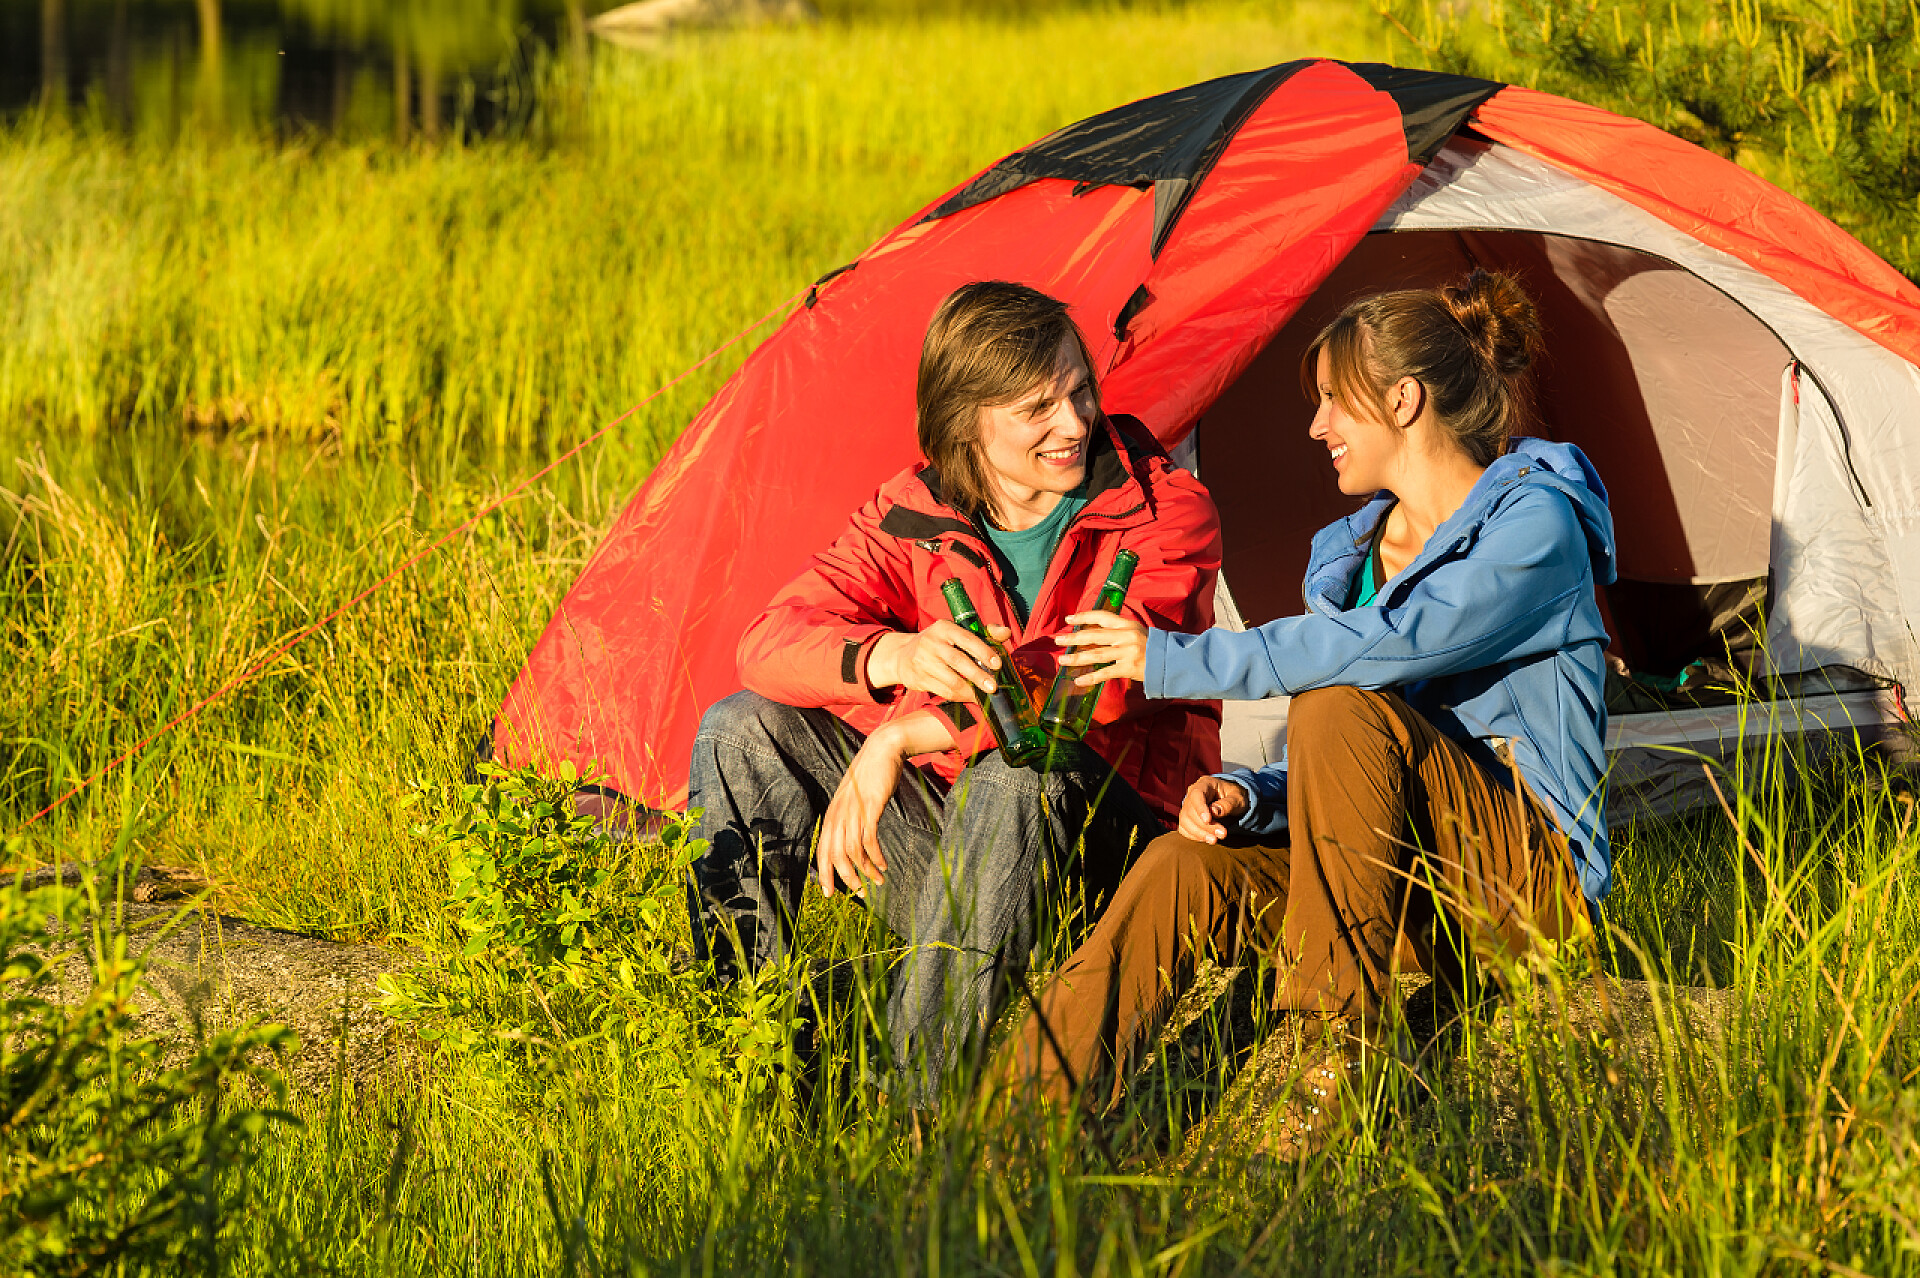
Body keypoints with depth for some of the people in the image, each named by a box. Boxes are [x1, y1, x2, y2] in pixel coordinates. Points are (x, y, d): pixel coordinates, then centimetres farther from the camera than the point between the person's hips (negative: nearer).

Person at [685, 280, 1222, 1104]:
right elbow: (771, 641, -9)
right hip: (953, 849, 4)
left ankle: (920, 1093, -39)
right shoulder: (912, 519, 1)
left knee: (1020, 772, -38)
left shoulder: (1164, 512, -9)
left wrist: (903, 737, -30)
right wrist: (892, 655, -33)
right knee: (745, 728, -9)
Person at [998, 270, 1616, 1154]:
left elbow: (1395, 644, -28)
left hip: (1534, 880, -7)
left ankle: (1338, 1049, -27)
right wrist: (1248, 796, -7)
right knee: (1183, 869, -19)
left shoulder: (1535, 525, -10)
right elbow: (1331, 777, 18)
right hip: (1411, 881, 7)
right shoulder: (1351, 552, 16)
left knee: (1340, 702, -29)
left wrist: (1174, 660, -22)